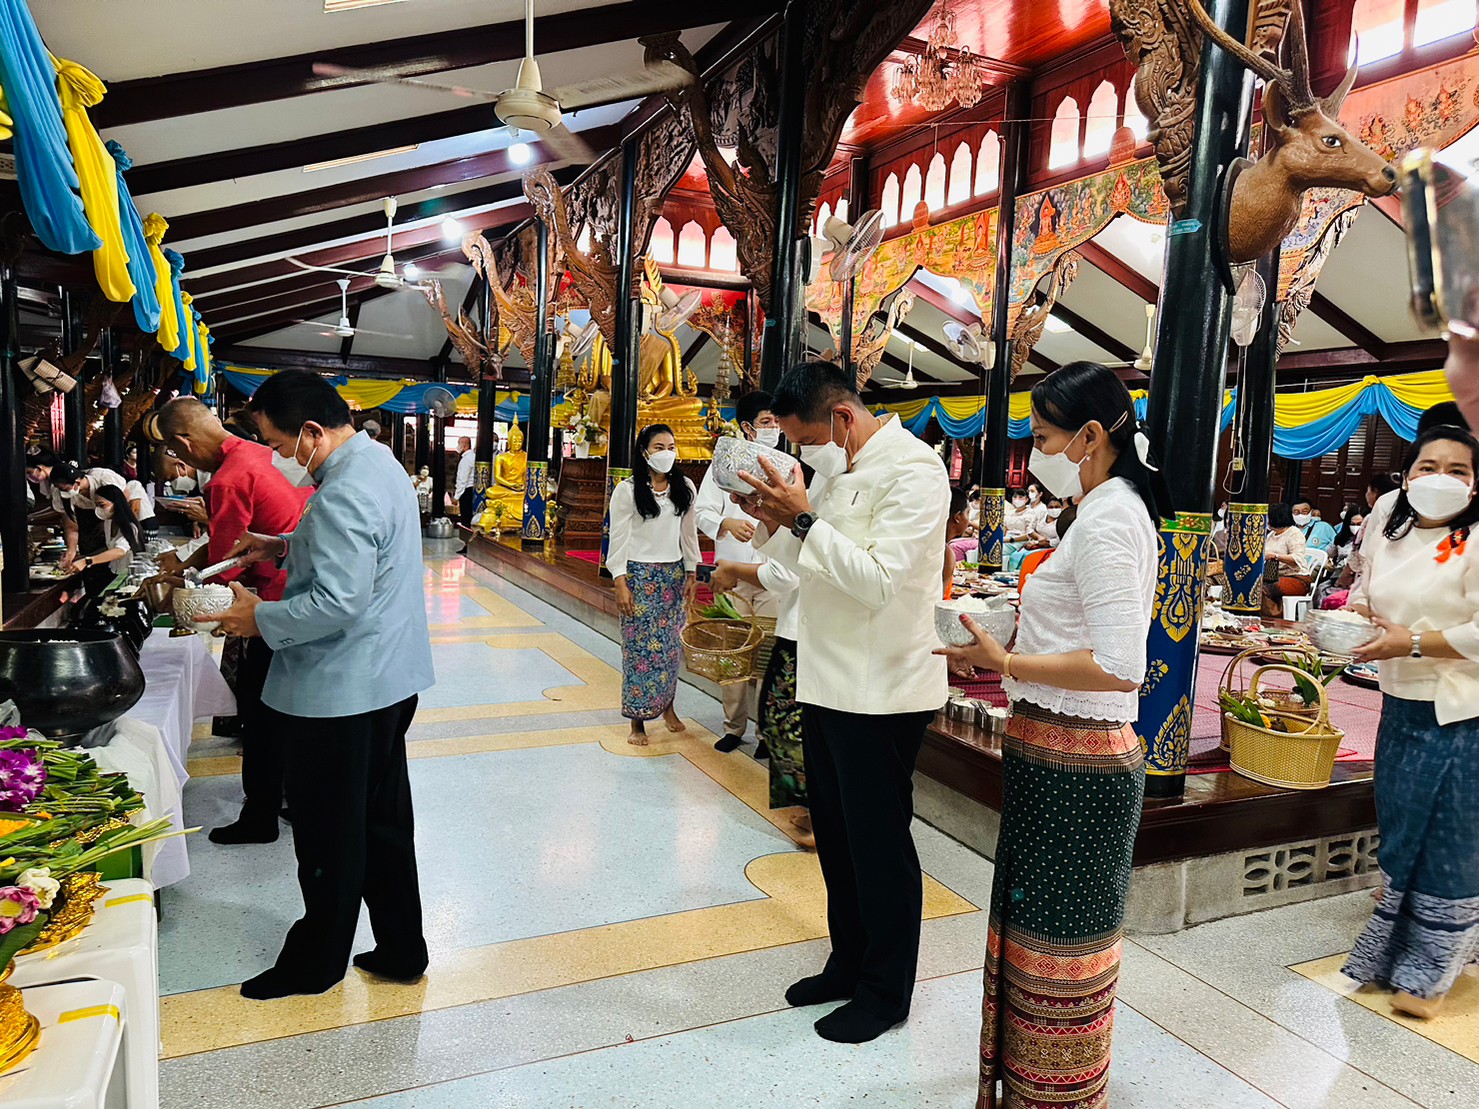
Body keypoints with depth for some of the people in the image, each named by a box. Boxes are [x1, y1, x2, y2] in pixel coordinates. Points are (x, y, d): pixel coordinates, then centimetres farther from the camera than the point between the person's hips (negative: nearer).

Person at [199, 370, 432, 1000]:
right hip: (390, 678, 10)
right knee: (384, 821, 19)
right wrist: (284, 546, 14)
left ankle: (315, 963, 29)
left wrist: (260, 619, -14)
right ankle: (401, 951, 32)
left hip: (339, 689, -10)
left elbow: (338, 604, -28)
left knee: (328, 836, 9)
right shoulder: (378, 463, 8)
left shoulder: (343, 494, -24)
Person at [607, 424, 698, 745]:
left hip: (674, 574, 4)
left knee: (672, 644, 7)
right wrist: (620, 584, -11)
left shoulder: (685, 488, 6)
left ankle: (667, 706, 25)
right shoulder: (627, 490, -6)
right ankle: (638, 721, 8)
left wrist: (691, 575, 8)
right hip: (639, 575, -4)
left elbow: (689, 534, 11)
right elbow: (618, 539, -7)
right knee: (640, 647, -1)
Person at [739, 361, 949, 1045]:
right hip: (829, 682, 9)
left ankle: (886, 991, 25)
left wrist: (804, 520, -23)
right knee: (835, 834, 19)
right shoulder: (839, 470, 12)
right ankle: (848, 964, 38)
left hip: (881, 693, -9)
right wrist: (776, 523, 0)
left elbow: (877, 581, -24)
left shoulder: (913, 470, -16)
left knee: (879, 845, 6)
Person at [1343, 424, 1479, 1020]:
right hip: (1401, 709, 6)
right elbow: (1364, 601, 19)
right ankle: (1391, 951, 33)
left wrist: (1412, 643, -20)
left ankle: (1430, 971, 22)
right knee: (1398, 835, 17)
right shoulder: (1385, 540, 7)